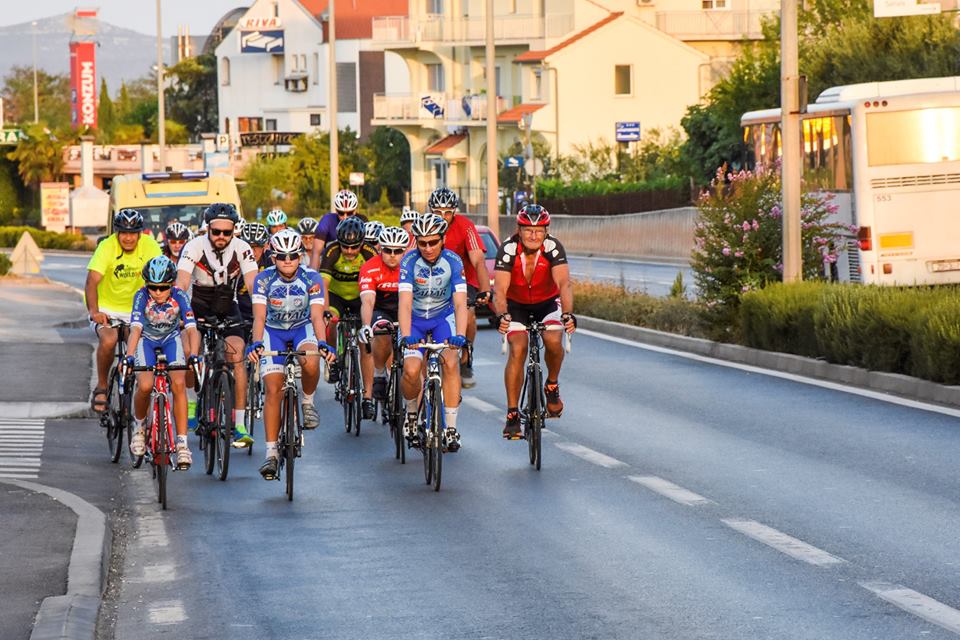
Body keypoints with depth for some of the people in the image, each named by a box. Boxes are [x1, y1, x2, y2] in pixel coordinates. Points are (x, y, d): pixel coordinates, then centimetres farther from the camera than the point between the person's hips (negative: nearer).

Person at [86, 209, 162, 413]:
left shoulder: (150, 246, -13)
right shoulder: (107, 247, -18)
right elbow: (92, 282, -27)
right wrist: (94, 312, -42)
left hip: (135, 309, 3)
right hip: (106, 309, -3)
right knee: (108, 341, -30)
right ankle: (101, 388, -9)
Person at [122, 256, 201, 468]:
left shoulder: (179, 297, -25)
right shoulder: (142, 297, -26)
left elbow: (191, 329, -32)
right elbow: (136, 329, -35)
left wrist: (193, 355, -48)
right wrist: (129, 357, -49)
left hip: (171, 340, 1)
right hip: (147, 341, -1)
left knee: (179, 384, -23)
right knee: (145, 386, -26)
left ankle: (182, 443, -18)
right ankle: (138, 425, 5)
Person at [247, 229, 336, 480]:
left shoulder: (311, 278, -20)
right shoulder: (264, 279, -20)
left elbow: (317, 316, -27)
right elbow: (259, 317, -27)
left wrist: (322, 343, -46)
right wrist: (256, 343, -46)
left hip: (302, 328, 0)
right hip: (273, 331, 1)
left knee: (310, 363, -35)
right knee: (273, 390, -11)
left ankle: (308, 402, -4)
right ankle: (271, 452, -5)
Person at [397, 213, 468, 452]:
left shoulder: (453, 261, -21)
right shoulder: (410, 261, -23)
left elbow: (460, 302, -30)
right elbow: (405, 302, -33)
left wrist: (460, 335, -46)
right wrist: (406, 336, -48)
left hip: (442, 316, 1)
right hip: (414, 319, -1)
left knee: (451, 362, -23)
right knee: (411, 369, -21)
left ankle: (451, 428, -14)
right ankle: (411, 413, 11)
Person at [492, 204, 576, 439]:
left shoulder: (553, 248, -26)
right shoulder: (508, 250, -26)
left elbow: (564, 283, -37)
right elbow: (500, 289, -34)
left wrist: (568, 313, -54)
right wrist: (501, 315, -54)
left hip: (547, 302, 0)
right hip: (516, 305, 0)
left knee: (553, 340, -26)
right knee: (517, 349, -21)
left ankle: (552, 386, 4)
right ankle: (513, 415, -14)